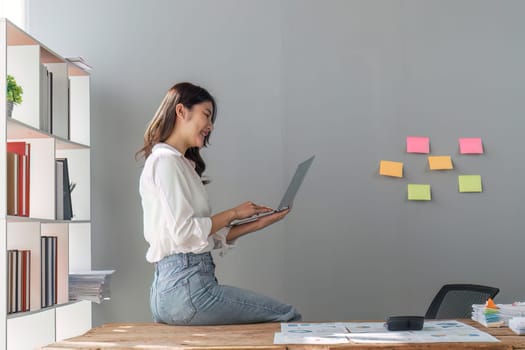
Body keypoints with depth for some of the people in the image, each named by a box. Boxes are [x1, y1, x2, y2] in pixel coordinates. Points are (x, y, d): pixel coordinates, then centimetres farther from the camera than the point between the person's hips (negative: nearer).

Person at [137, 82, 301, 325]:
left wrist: (259, 223, 11)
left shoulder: (181, 163, 22)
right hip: (184, 286, -9)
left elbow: (211, 237, 17)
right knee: (288, 316, -7)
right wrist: (233, 213, -5)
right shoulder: (165, 160, -7)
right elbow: (183, 232, -17)